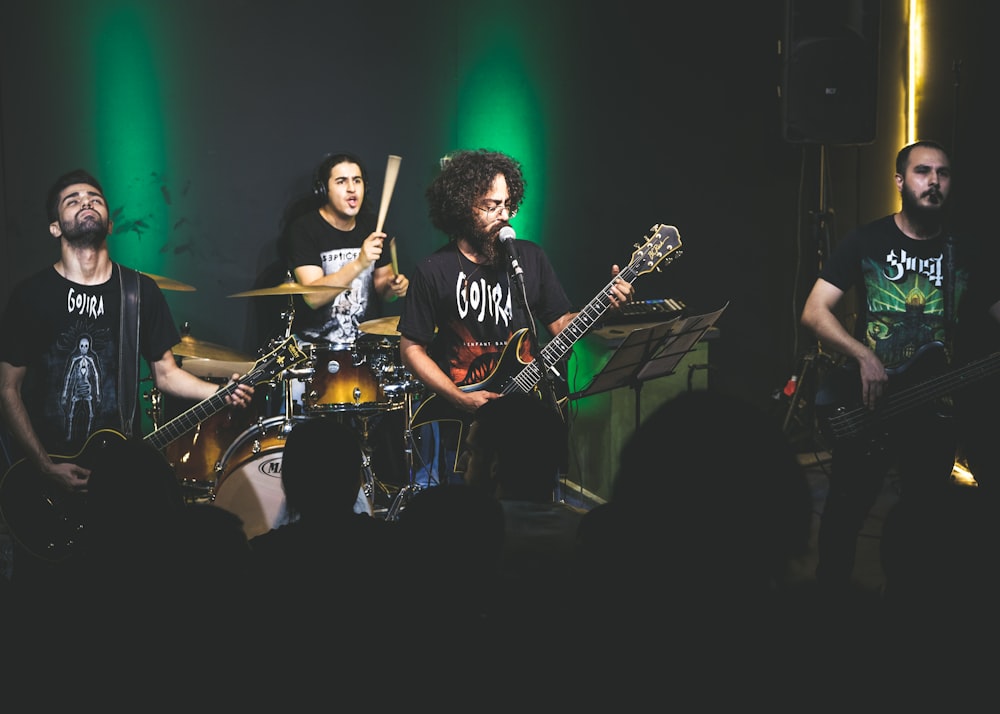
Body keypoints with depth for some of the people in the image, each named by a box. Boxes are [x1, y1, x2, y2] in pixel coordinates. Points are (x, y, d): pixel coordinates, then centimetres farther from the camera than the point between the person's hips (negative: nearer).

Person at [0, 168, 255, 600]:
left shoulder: (140, 292, 5)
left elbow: (165, 372, 10)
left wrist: (220, 392, -9)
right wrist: (45, 467, -12)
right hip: (45, 473, -2)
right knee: (40, 588, 5)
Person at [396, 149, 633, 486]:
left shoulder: (530, 258, 5)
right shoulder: (434, 271, -5)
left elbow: (560, 324, 8)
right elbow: (411, 348, -3)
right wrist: (460, 398, -13)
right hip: (460, 423, -3)